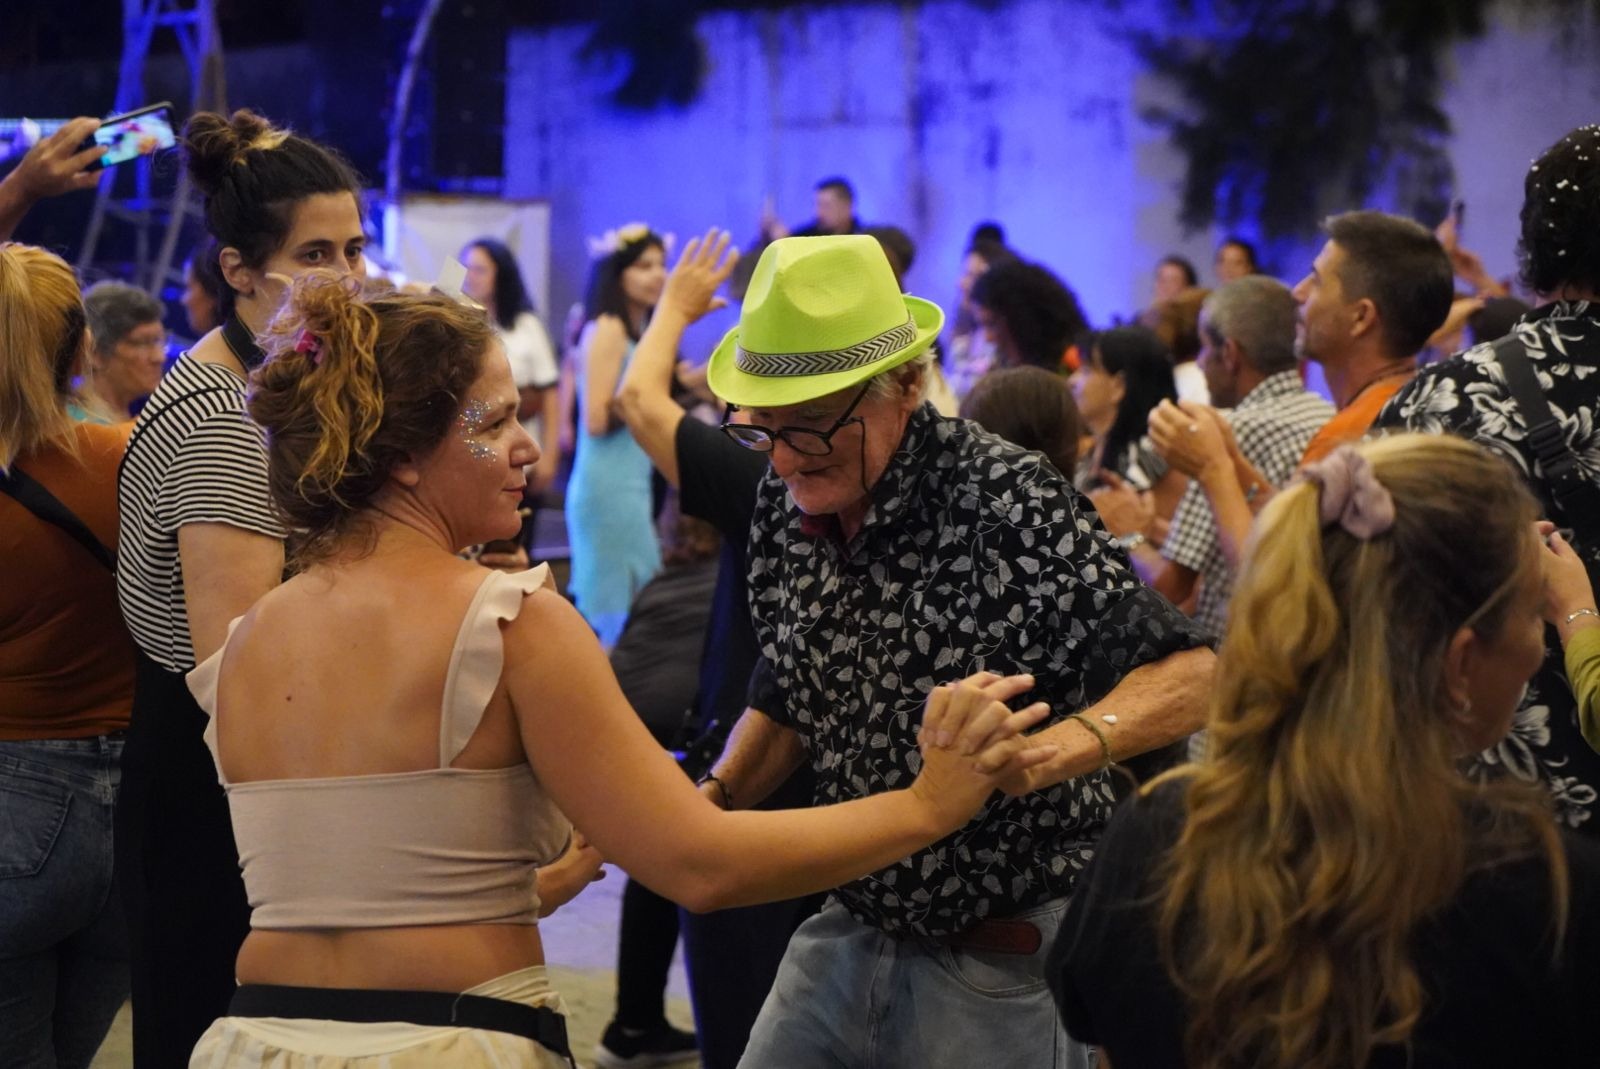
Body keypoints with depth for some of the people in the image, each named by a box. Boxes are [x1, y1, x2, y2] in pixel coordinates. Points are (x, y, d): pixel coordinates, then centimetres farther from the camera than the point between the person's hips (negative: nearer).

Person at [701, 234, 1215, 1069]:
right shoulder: (786, 504, -1)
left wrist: (1052, 749, -42)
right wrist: (713, 797, -3)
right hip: (852, 929, 6)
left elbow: (1187, 675, -26)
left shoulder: (1007, 501, -21)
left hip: (1002, 959, -6)